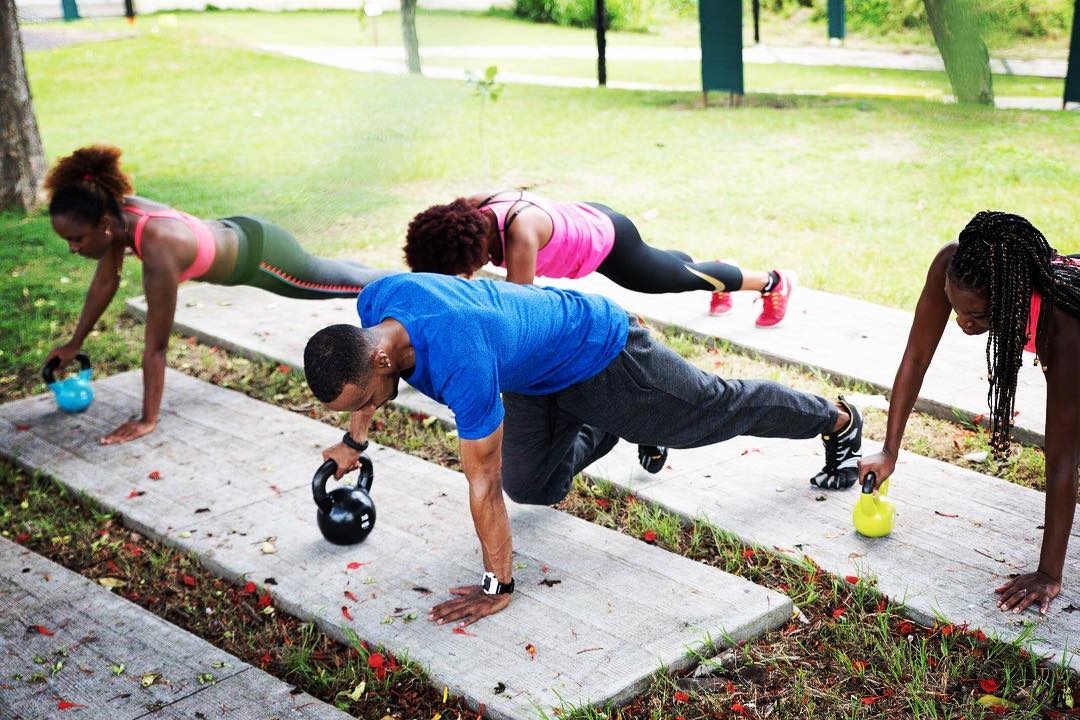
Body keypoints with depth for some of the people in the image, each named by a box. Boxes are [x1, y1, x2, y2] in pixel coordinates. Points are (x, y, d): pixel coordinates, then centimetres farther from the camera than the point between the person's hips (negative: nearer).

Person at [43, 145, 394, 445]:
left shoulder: (158, 248, -43)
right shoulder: (116, 215, -22)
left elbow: (156, 347, -39)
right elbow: (105, 284, -4)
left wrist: (147, 421, -34)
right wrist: (74, 344, 3)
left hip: (258, 251, -8)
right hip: (233, 235, 8)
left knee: (345, 282, 18)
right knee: (327, 276, 33)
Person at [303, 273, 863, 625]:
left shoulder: (460, 362, -45)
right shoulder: (374, 304, -21)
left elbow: (482, 482, -36)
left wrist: (497, 587, -26)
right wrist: (353, 441, 16)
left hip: (597, 349, -7)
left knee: (714, 408, 15)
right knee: (531, 486, 9)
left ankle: (838, 421, 42)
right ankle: (605, 432, 39)